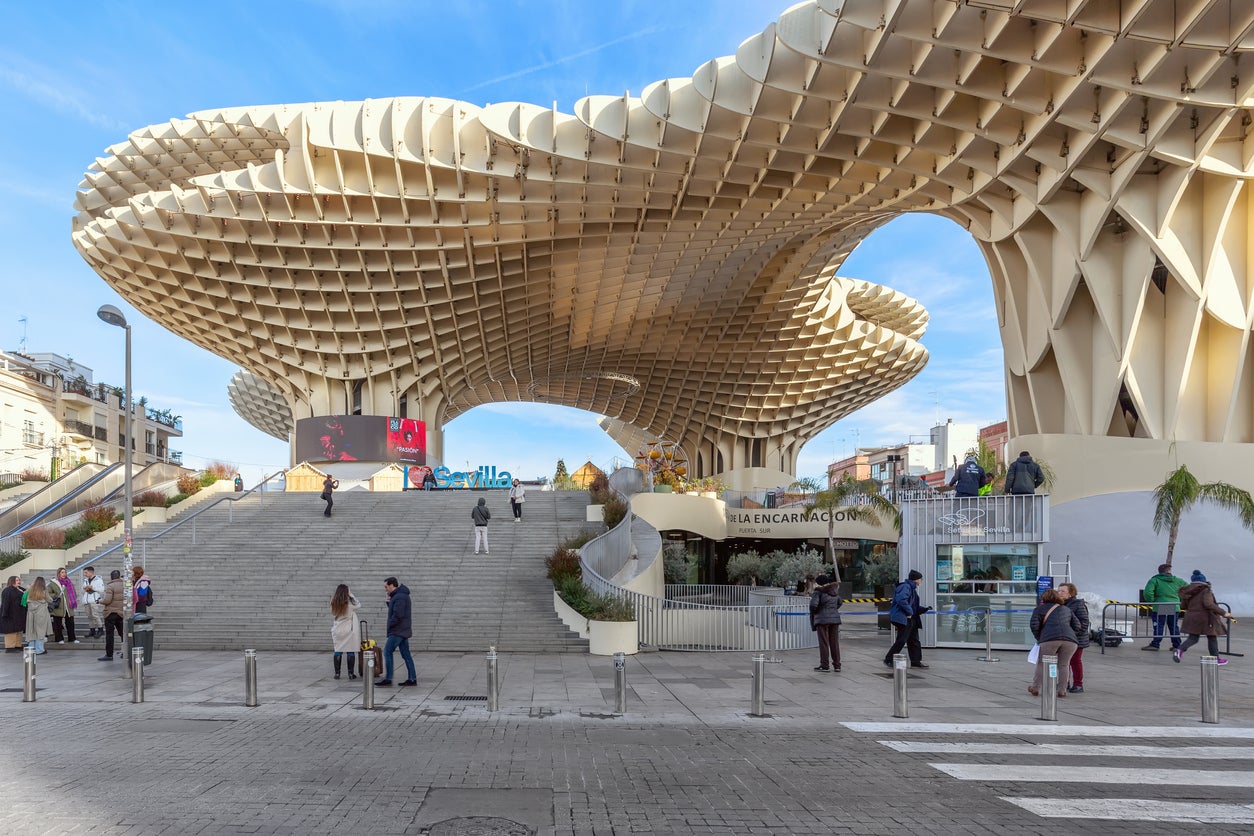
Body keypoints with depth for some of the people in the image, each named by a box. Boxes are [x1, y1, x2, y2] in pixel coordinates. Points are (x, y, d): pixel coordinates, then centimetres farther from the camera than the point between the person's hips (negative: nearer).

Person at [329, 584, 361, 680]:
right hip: (349, 630, -3)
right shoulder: (350, 601, -11)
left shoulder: (333, 602, -3)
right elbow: (358, 606, 7)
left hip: (337, 630, 3)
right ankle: (351, 673, 6)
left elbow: (333, 614, 7)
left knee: (337, 651, 9)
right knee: (351, 652, 4)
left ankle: (337, 673, 11)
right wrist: (351, 595, 9)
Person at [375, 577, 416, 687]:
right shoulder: (402, 595, 17)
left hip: (397, 631, -10)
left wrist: (389, 626, -12)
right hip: (403, 631, 10)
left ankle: (388, 678, -2)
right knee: (406, 654, 9)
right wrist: (389, 601, 9)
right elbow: (394, 611, 21)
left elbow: (397, 615, -24)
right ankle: (412, 679, 9)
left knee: (387, 652, -4)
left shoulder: (399, 597, -17)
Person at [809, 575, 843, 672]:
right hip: (835, 618, 6)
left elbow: (813, 604, -21)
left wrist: (814, 612, -1)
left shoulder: (819, 591, -11)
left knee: (824, 643, -1)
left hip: (822, 619, -6)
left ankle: (825, 665, 1)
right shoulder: (834, 590, 10)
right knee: (834, 642, 9)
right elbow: (839, 602, 25)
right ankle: (837, 665, 12)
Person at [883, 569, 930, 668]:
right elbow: (901, 600, -29)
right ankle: (889, 660, -2)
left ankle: (916, 662, 18)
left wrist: (925, 609, 14)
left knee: (914, 641, 12)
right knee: (901, 640, -10)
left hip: (911, 619, 11)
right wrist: (909, 612, -22)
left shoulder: (912, 589, 21)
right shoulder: (905, 587, -13)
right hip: (903, 619, -11)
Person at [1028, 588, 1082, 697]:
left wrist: (1039, 638, 17)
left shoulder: (1040, 608, 17)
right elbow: (1077, 626, 20)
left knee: (1042, 664, 8)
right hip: (1069, 640, 3)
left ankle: (1035, 689, 15)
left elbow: (1034, 625, 4)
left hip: (1050, 639, -3)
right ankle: (1062, 691, 10)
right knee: (1063, 665, 13)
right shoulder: (1067, 609, 29)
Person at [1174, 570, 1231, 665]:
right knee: (1212, 638, 12)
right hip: (1205, 618, -5)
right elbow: (1208, 604, -26)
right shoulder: (1205, 590, -12)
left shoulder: (1188, 592, 5)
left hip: (1191, 618, 5)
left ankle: (1179, 650, -17)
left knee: (1193, 638, 8)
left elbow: (1183, 605, 9)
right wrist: (1223, 612, -24)